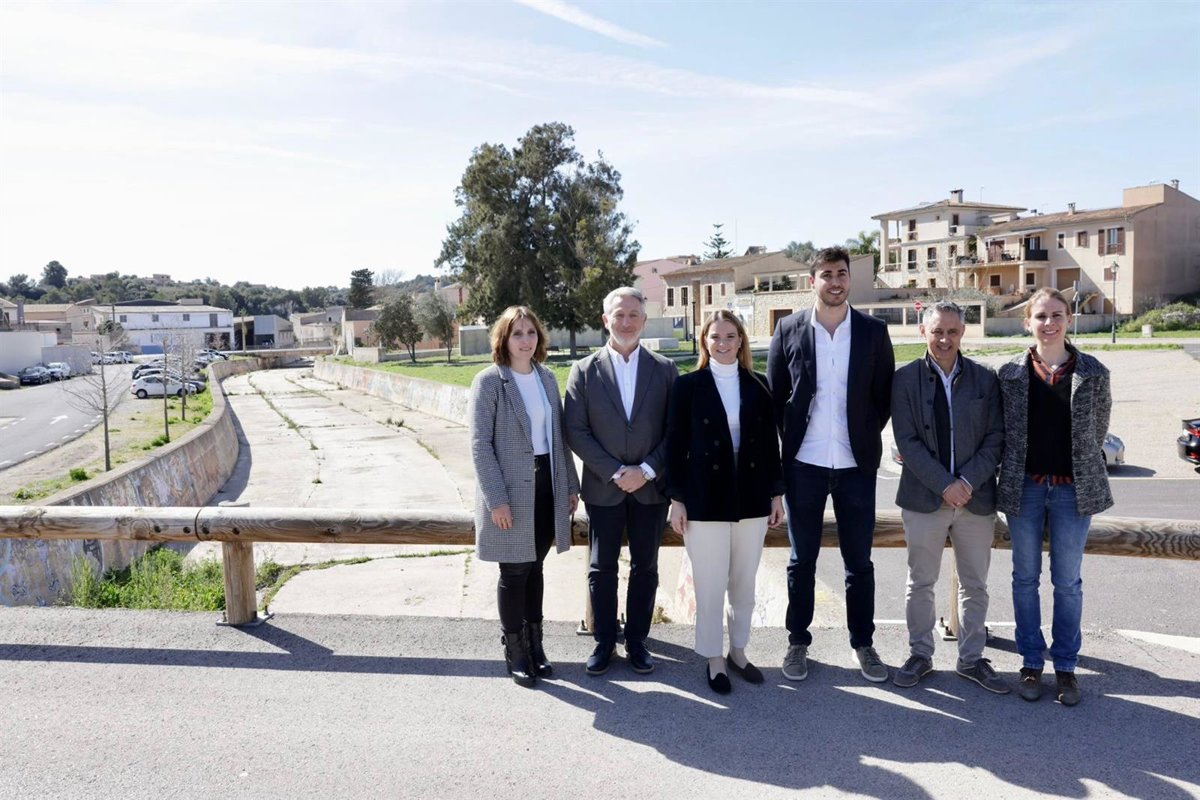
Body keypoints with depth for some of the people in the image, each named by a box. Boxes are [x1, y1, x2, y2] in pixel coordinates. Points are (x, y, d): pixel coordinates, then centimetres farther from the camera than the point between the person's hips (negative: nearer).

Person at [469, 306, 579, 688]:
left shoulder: (547, 378, 8)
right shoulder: (489, 381, -9)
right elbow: (480, 444, -12)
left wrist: (570, 484, 10)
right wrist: (496, 499, -16)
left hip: (546, 485, 5)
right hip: (511, 491, -5)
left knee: (534, 568, 15)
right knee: (514, 572, 5)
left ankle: (535, 644, 28)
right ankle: (515, 651, 21)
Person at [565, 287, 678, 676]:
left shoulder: (665, 369, 2)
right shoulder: (584, 370, 0)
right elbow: (576, 431, -5)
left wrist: (647, 470, -12)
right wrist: (615, 472, -12)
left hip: (651, 487, 1)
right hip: (603, 487, -1)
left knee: (645, 567, 10)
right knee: (602, 568, 8)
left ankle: (637, 640, 25)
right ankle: (604, 641, 23)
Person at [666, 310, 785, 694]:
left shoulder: (758, 385, 6)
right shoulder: (688, 385, -2)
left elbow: (770, 442, 9)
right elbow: (676, 445, -3)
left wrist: (776, 492, 7)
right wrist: (677, 499, -6)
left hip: (752, 499, 3)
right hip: (705, 500, -3)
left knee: (744, 584, 13)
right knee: (710, 586, 5)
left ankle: (738, 651, 31)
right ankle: (713, 659, 21)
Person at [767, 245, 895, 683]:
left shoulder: (873, 331, 2)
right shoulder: (789, 329, 0)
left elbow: (885, 394, 7)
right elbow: (774, 393, 5)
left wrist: (867, 438, 1)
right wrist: (790, 438, 1)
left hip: (856, 464, 1)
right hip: (803, 464, 0)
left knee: (859, 561, 10)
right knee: (802, 560, 10)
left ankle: (863, 643, 25)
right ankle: (798, 643, 23)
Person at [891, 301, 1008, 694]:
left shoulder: (984, 379, 3)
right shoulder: (906, 378, -3)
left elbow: (995, 438, 0)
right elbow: (907, 441, -8)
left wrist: (968, 482, -12)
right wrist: (945, 485, -15)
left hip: (976, 497, 2)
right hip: (924, 497, -2)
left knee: (975, 584, 12)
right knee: (920, 583, 9)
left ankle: (971, 658, 27)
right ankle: (920, 654, 24)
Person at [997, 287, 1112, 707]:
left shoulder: (1092, 373, -3)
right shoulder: (1010, 373, -2)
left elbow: (1098, 429, 7)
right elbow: (1001, 430, 5)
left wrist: (1082, 471, 10)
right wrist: (1013, 474, 4)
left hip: (1073, 489, 0)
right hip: (1024, 487, 1)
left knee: (1068, 581, 8)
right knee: (1025, 578, 9)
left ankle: (1065, 666, 22)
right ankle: (1031, 662, 22)